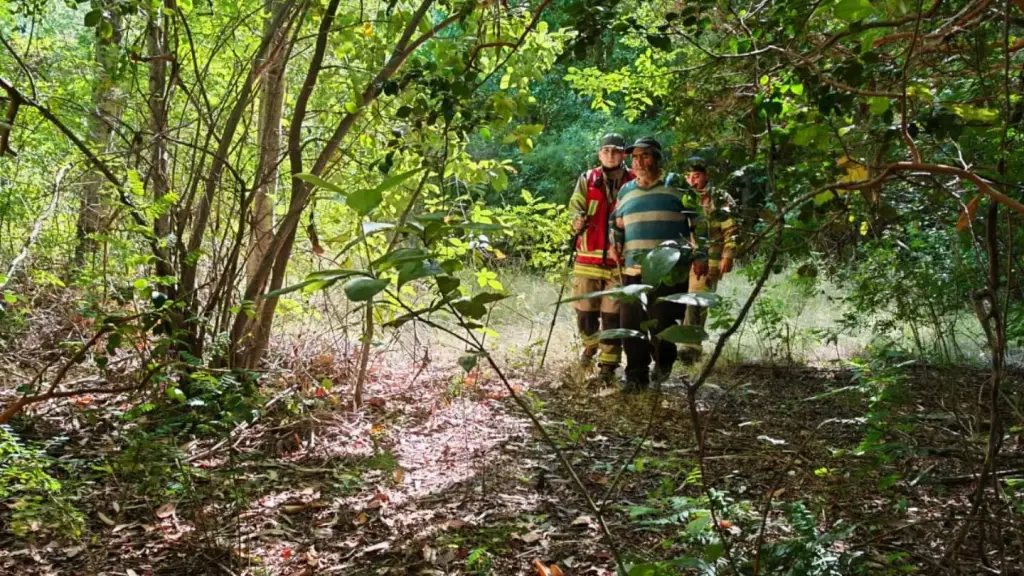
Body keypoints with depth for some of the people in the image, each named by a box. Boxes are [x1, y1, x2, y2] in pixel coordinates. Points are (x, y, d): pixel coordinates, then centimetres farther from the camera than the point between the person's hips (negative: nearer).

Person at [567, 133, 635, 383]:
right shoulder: (587, 179, 6)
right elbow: (576, 204, -3)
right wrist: (577, 220, -24)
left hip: (619, 260, -2)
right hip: (588, 258, 2)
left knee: (612, 315, -1)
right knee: (585, 310, 11)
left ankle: (608, 364, 8)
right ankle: (590, 344, 39)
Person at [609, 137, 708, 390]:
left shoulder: (676, 189, 0)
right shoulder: (626, 191, 14)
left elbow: (698, 223, 2)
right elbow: (617, 224, 26)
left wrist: (699, 256, -3)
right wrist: (615, 244, 8)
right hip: (633, 269, 4)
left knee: (662, 322, -3)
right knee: (631, 324, -1)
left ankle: (664, 360, 27)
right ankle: (636, 375, 10)